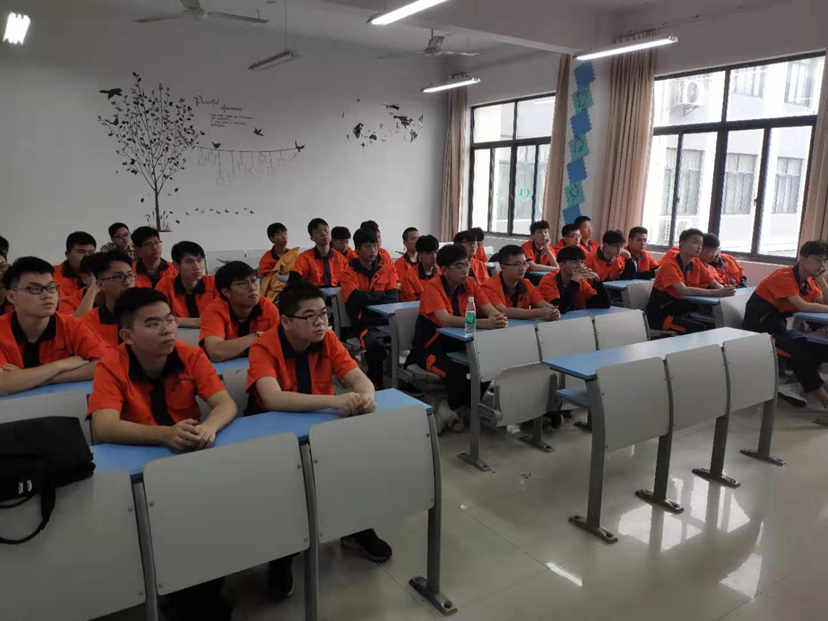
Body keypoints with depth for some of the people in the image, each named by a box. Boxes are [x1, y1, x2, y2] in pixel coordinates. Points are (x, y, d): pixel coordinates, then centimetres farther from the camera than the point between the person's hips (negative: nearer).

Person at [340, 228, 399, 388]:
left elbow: (394, 297, 1)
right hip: (365, 323, -3)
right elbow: (357, 299, -15)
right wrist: (381, 295, -2)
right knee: (375, 343, -35)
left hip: (388, 320, 3)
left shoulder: (387, 266, 11)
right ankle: (375, 383, -9)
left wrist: (368, 298, -13)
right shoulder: (349, 272, 2)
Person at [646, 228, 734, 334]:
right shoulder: (669, 265, -20)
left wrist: (724, 290, -17)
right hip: (659, 314, -7)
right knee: (698, 329, -24)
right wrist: (717, 293, -35)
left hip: (678, 310, 8)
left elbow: (714, 284, 8)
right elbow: (684, 290, -33)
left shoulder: (696, 263, 3)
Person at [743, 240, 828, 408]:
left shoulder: (808, 281, 9)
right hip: (759, 330, -9)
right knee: (799, 353, -23)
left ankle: (796, 385, -5)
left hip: (778, 328, 9)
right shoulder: (784, 276, -18)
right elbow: (802, 306, -29)